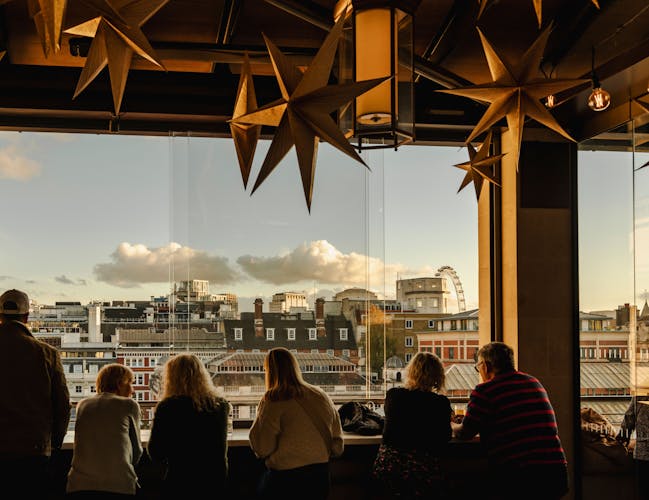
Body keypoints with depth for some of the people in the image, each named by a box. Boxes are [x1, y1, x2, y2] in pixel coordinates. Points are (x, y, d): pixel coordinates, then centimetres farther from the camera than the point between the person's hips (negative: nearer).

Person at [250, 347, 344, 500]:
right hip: (321, 476, 5)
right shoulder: (321, 396, 2)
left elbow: (262, 449, -10)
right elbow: (337, 446, 8)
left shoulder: (272, 400, -13)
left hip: (285, 479, -5)